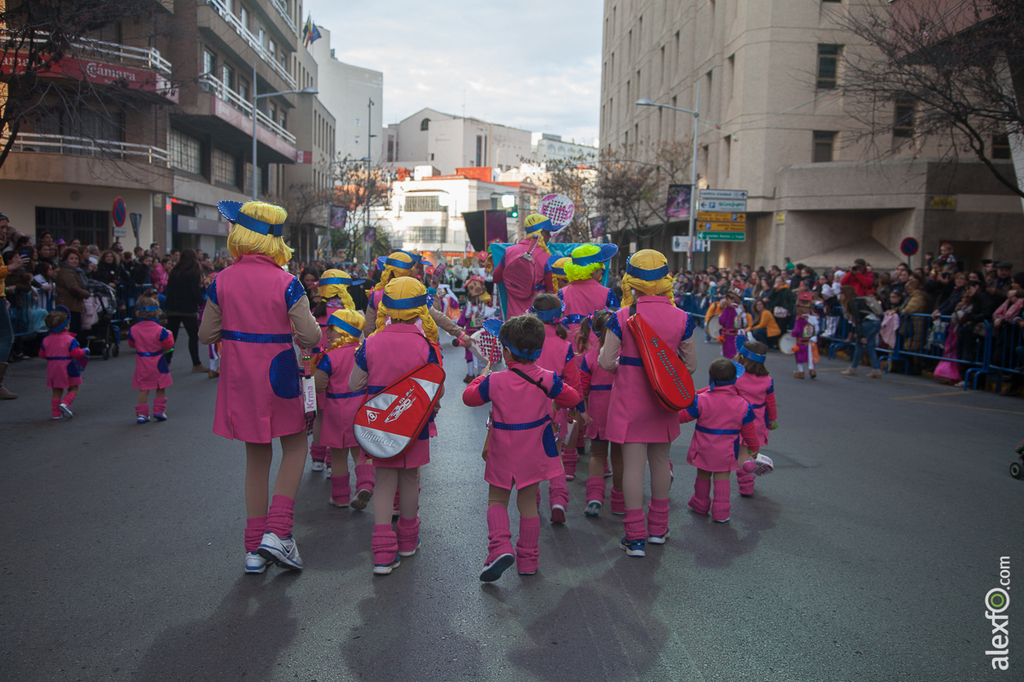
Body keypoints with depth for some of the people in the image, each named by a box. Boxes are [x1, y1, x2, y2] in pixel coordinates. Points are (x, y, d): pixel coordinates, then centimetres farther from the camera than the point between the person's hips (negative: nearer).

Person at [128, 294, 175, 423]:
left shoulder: (134, 329, -7)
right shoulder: (159, 330, -17)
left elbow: (131, 344, 8)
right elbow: (169, 345, -9)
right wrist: (169, 335, 9)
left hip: (142, 363, 3)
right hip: (158, 364, -3)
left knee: (143, 389, 9)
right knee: (160, 388, 12)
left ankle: (141, 413, 8)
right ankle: (159, 410, 12)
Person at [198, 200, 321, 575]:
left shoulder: (221, 282, -5)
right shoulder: (286, 283, -14)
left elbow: (206, 335, 3)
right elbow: (311, 336, -14)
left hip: (239, 378, 4)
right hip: (277, 373, -3)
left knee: (257, 458, 15)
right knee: (295, 446, 16)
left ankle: (255, 548, 21)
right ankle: (277, 530, 3)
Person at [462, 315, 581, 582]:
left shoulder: (495, 382, -14)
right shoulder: (547, 379, -9)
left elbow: (469, 397, 1)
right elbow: (573, 398, 4)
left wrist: (479, 379, 19)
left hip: (503, 455, -2)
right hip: (534, 454, 2)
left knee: (497, 500, 13)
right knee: (528, 503, 12)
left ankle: (500, 547, -9)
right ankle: (528, 560, 18)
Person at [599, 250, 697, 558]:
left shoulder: (622, 317, -13)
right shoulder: (681, 318, -6)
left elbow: (606, 362, -12)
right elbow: (690, 365, 0)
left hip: (629, 400, -3)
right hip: (663, 400, 3)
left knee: (633, 464, 2)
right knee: (660, 461, 17)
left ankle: (635, 536, 6)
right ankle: (658, 527, 31)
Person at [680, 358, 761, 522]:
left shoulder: (701, 400, -13)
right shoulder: (742, 404, -5)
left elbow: (684, 416, -7)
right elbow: (749, 430, 3)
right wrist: (753, 447, 18)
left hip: (704, 448, -1)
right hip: (727, 451, 1)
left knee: (703, 475, 16)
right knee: (722, 477, 9)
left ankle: (700, 504, 33)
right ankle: (721, 512, 6)